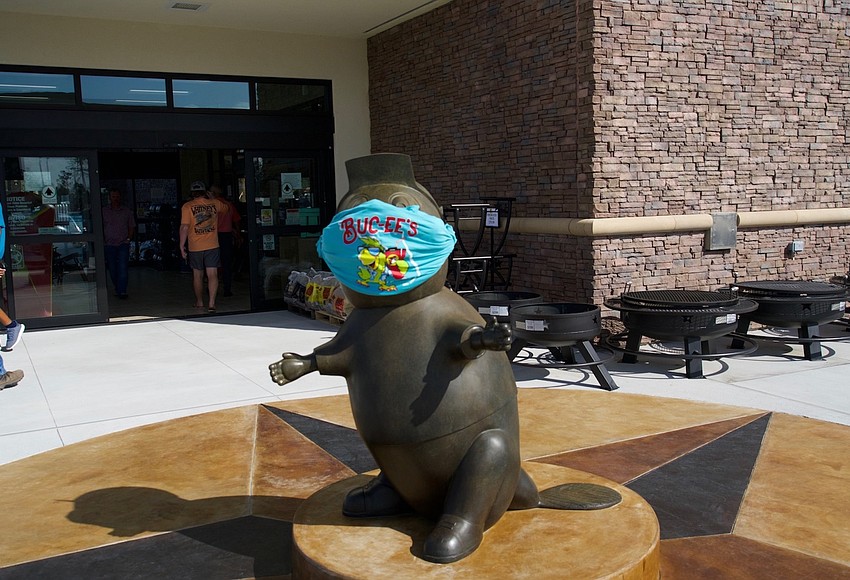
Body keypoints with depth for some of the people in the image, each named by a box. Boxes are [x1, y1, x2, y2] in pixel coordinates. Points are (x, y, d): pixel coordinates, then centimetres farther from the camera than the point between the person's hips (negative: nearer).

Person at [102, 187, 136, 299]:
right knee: (112, 269, 5)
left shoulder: (126, 211, 7)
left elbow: (132, 227, 13)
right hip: (109, 244, 1)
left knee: (123, 268, -12)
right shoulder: (104, 211, 5)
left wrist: (128, 239, 0)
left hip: (123, 244, -1)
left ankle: (122, 291, -15)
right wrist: (103, 241, 1)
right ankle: (117, 289, 19)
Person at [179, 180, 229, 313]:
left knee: (197, 275, 13)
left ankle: (199, 302, 26)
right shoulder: (214, 203, 2)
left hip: (195, 247, 0)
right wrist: (211, 197, 28)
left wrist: (182, 245, -2)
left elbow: (184, 227, -9)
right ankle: (212, 302, -11)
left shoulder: (187, 206, -5)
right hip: (212, 246, 1)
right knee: (212, 274, -2)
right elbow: (225, 207, 25)